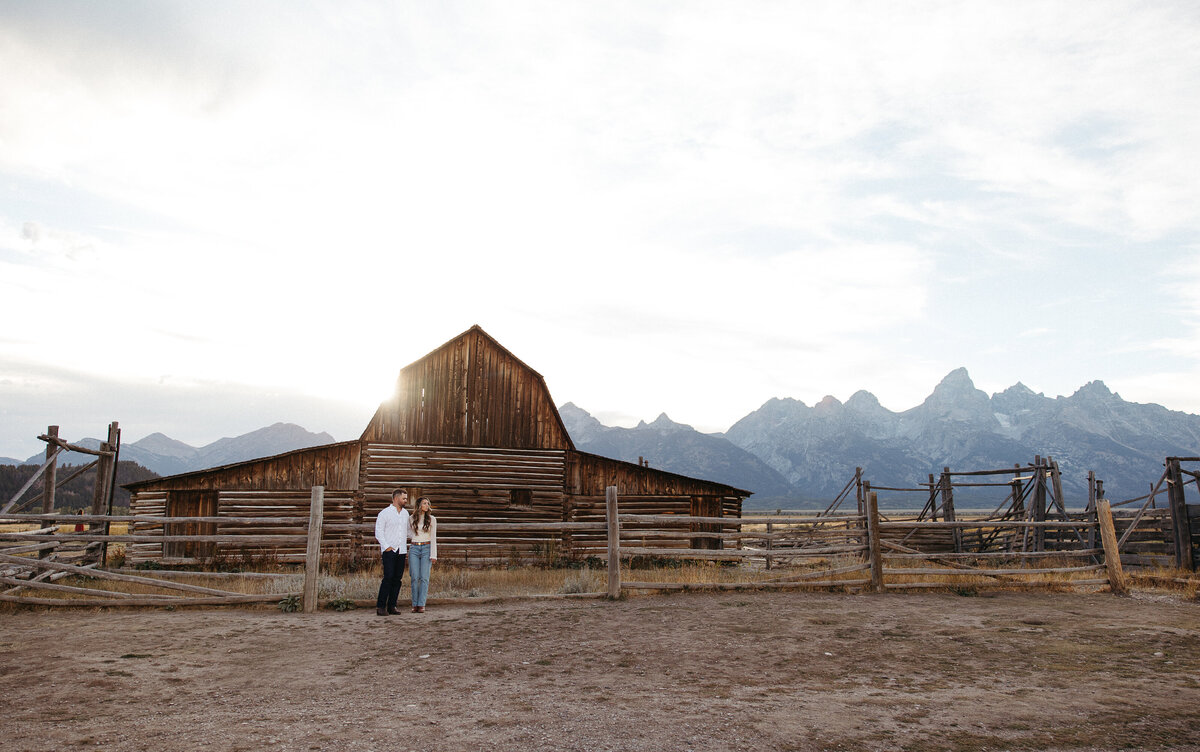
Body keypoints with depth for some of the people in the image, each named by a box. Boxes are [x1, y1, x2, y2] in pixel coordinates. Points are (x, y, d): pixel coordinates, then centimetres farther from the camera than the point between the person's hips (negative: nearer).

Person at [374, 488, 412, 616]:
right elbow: (378, 531, -4)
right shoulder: (385, 513, -2)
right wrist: (386, 546, -11)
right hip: (389, 550, -6)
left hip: (401, 551, 6)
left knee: (397, 578, 3)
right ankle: (380, 606, -7)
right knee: (388, 577, -13)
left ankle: (391, 606, 9)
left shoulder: (405, 513, 16)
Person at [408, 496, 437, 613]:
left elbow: (433, 537, -1)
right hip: (414, 549, 1)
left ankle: (421, 605, -4)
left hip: (427, 548, -1)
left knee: (424, 577, -7)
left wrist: (433, 555, -7)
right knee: (415, 578, -4)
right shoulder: (412, 519, 9)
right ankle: (415, 605, 2)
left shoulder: (432, 519, 4)